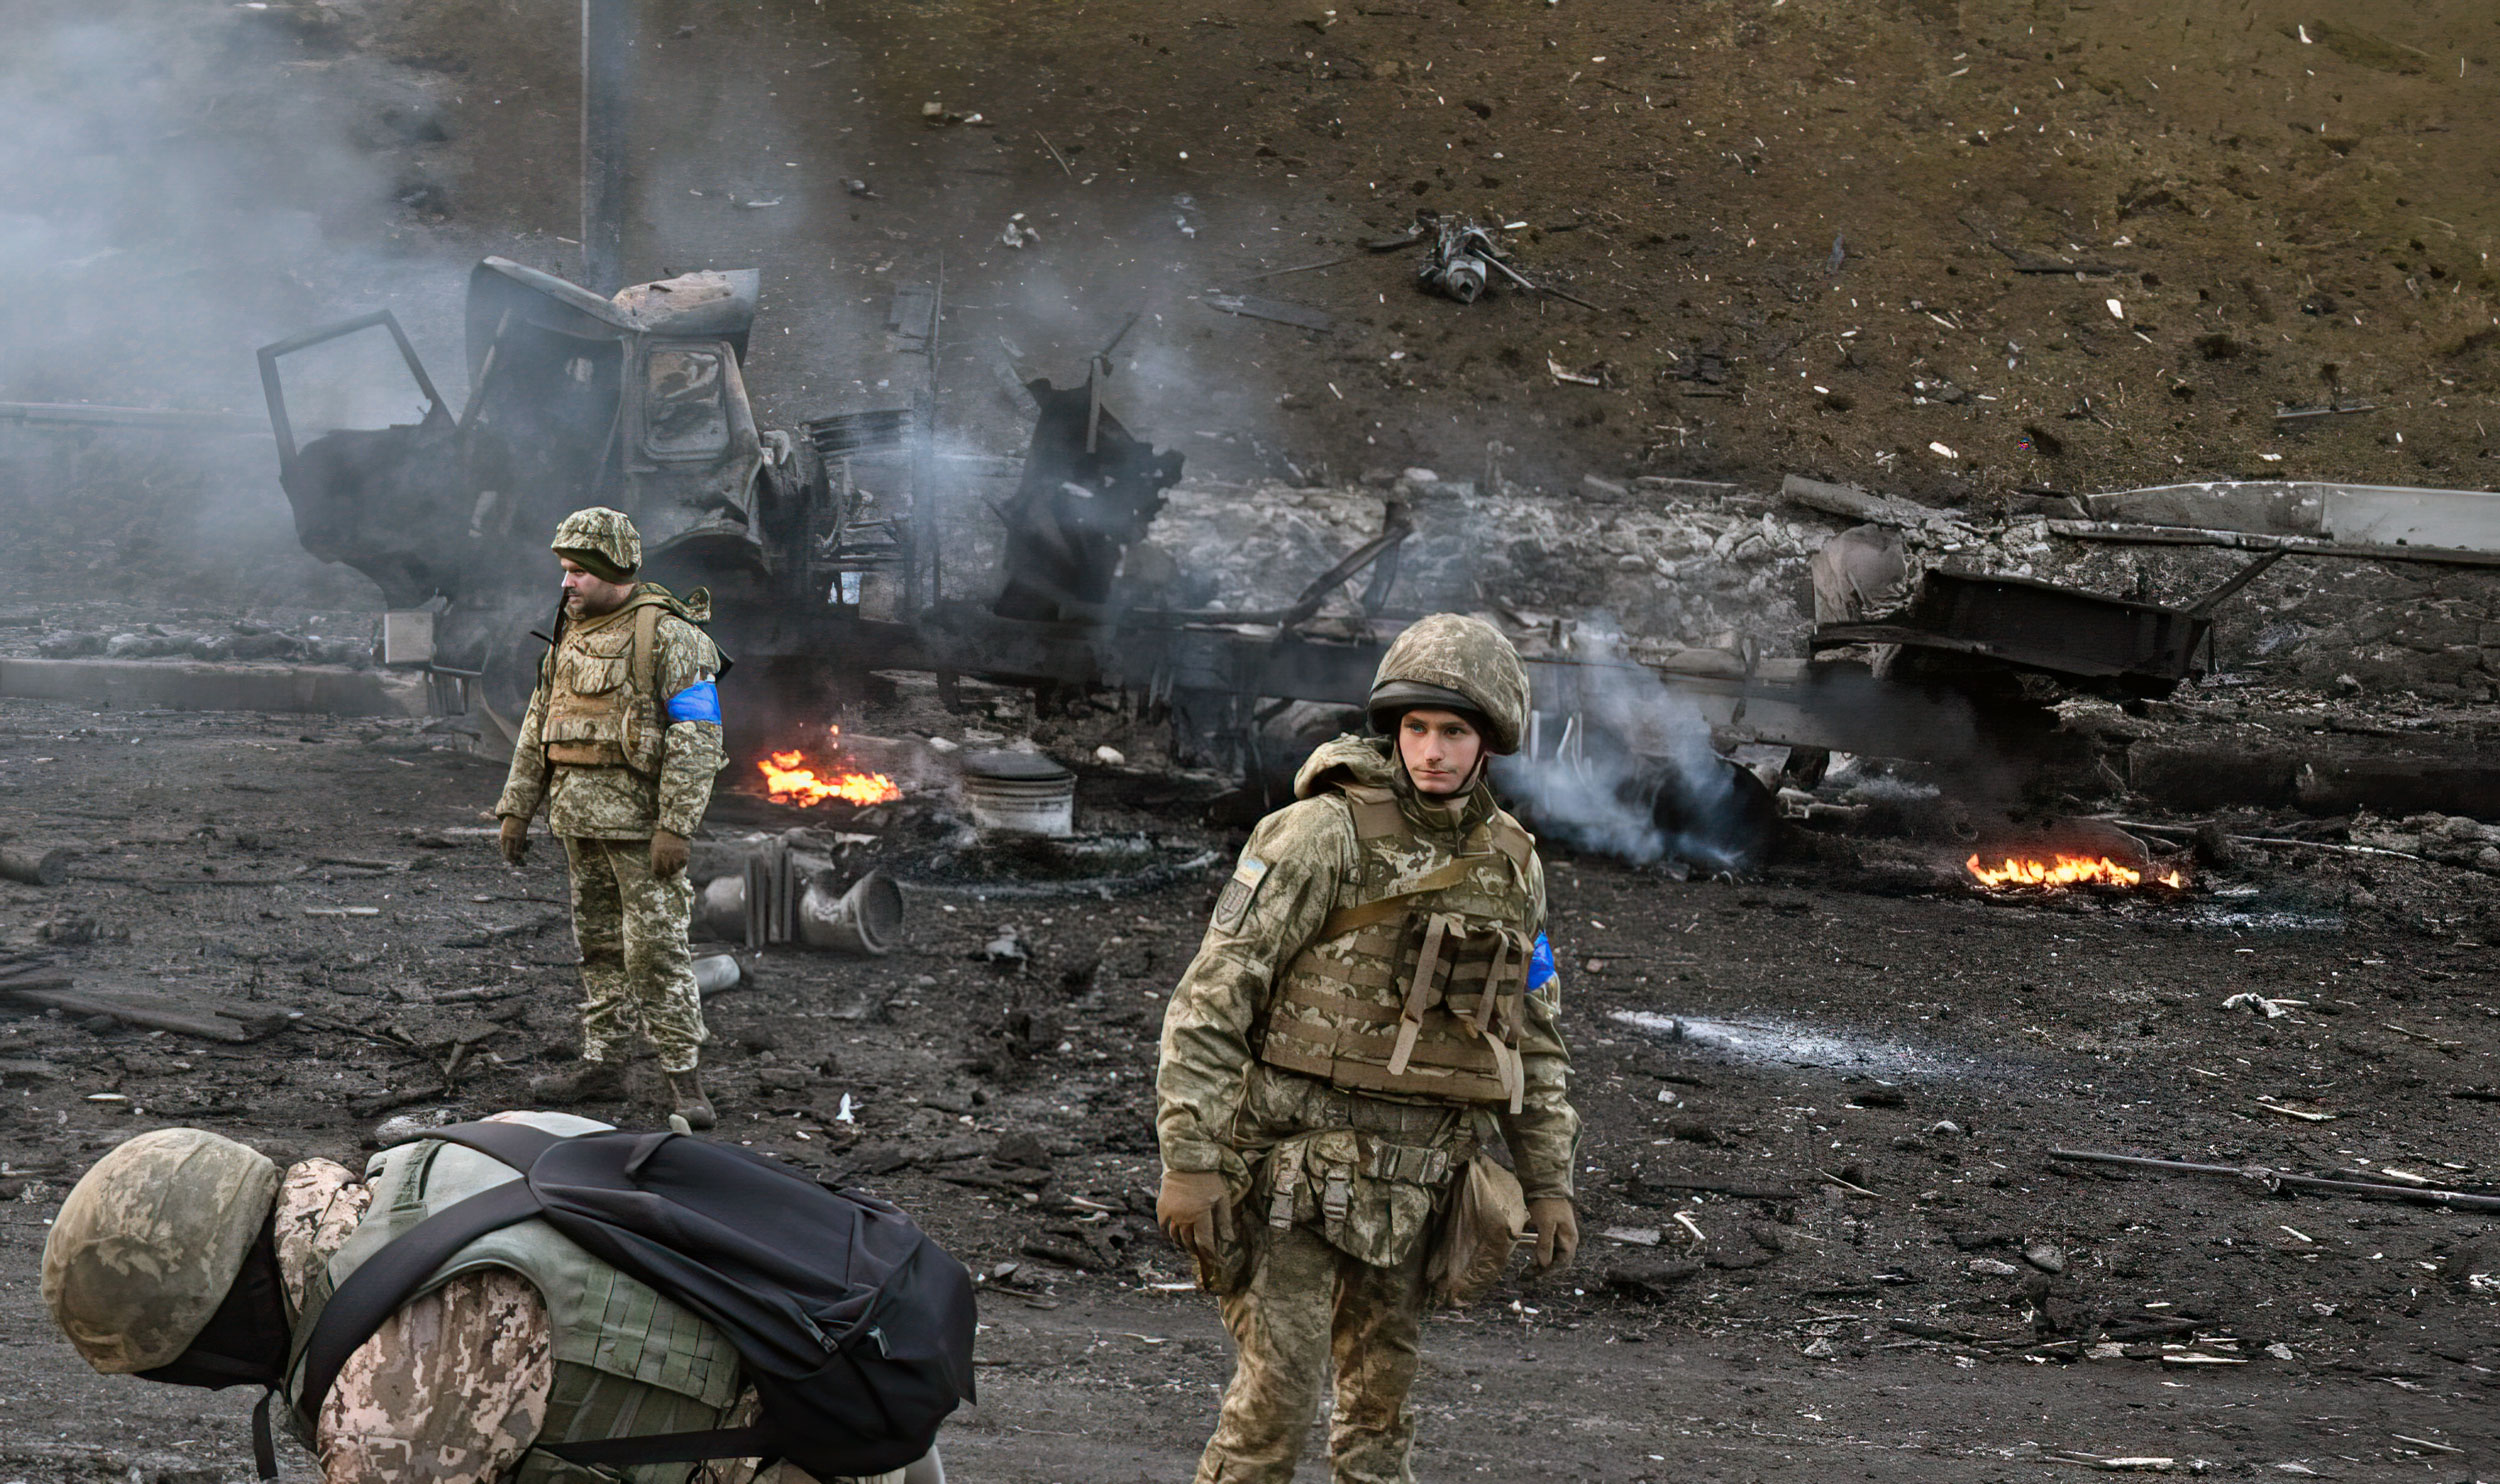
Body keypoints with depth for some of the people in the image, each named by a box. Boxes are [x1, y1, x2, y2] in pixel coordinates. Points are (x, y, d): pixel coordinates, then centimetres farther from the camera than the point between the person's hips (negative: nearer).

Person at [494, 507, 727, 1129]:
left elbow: (696, 736, -15)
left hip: (638, 816, -8)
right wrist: (516, 808, 16)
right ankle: (603, 1063, 19)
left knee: (655, 944, -8)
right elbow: (538, 726, 20)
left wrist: (676, 826, -20)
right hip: (578, 814, 8)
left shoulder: (667, 635, -10)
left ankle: (683, 1074, -4)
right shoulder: (572, 633, 15)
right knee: (598, 940, 12)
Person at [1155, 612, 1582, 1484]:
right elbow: (1211, 998, -12)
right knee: (1278, 1388, -10)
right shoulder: (1324, 833, -10)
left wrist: (1549, 1182, 12)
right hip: (1298, 1161, -5)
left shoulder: (1511, 864, 9)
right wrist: (1189, 1161, -17)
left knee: (1381, 1398, 11)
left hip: (1412, 1179, 5)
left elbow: (1535, 1036, 18)